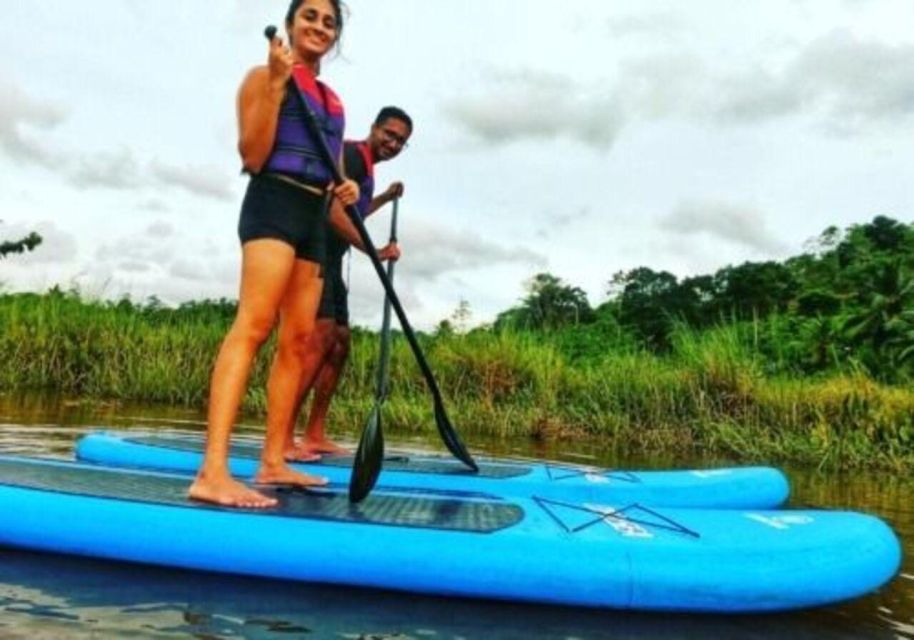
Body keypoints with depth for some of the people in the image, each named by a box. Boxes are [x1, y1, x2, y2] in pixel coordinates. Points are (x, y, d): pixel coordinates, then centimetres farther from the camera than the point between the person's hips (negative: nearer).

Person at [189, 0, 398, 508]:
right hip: (274, 204, -8)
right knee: (254, 326, -24)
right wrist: (276, 83, -15)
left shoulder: (332, 100, 24)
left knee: (298, 340, 3)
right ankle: (213, 472, -32)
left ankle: (273, 462, 7)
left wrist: (363, 240, 15)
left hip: (313, 220, 8)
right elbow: (253, 157, -10)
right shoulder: (264, 77, 4)